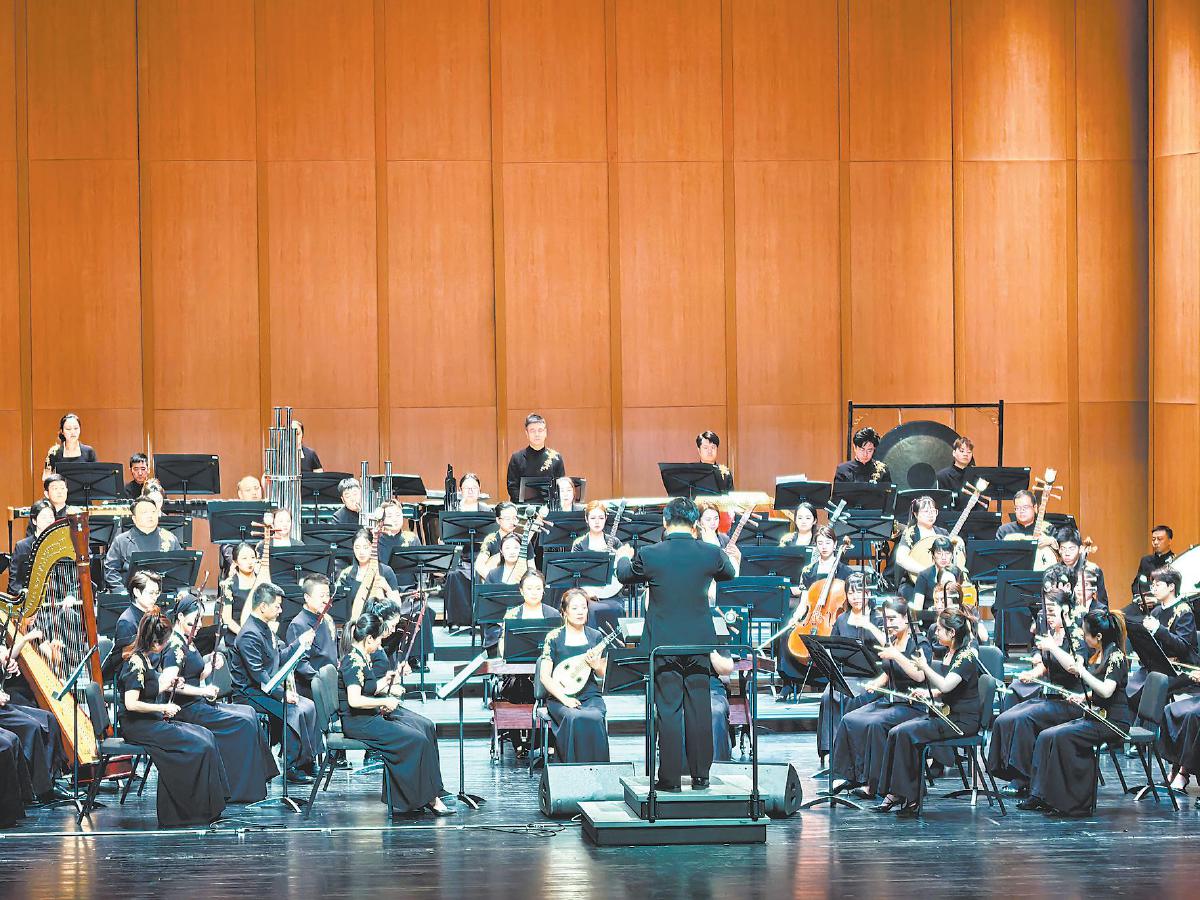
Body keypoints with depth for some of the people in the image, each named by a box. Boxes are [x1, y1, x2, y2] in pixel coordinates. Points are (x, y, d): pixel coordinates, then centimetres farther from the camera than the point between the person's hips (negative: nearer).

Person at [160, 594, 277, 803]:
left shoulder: (188, 642, 16)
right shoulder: (175, 646, -15)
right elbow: (168, 683, -29)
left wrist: (211, 667, 3)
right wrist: (203, 691, -25)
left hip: (198, 704, 10)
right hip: (186, 710, -10)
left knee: (249, 713, 4)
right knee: (244, 722, -15)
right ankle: (243, 789, -13)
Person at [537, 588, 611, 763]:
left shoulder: (596, 637, 11)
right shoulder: (554, 637, 2)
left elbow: (604, 674, 16)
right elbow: (545, 676, -2)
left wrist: (596, 666, -8)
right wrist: (565, 699, -15)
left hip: (590, 696, 2)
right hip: (560, 697, -2)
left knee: (595, 718, -31)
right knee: (576, 719, -34)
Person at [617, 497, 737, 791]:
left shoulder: (649, 555, -11)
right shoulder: (711, 554, -6)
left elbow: (624, 575, 10)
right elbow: (728, 573, 17)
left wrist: (623, 559, 34)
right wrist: (732, 558, 41)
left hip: (663, 644, -2)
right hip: (699, 643, 2)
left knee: (668, 709, 2)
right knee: (699, 709, 9)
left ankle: (670, 777, 3)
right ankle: (700, 775, 15)